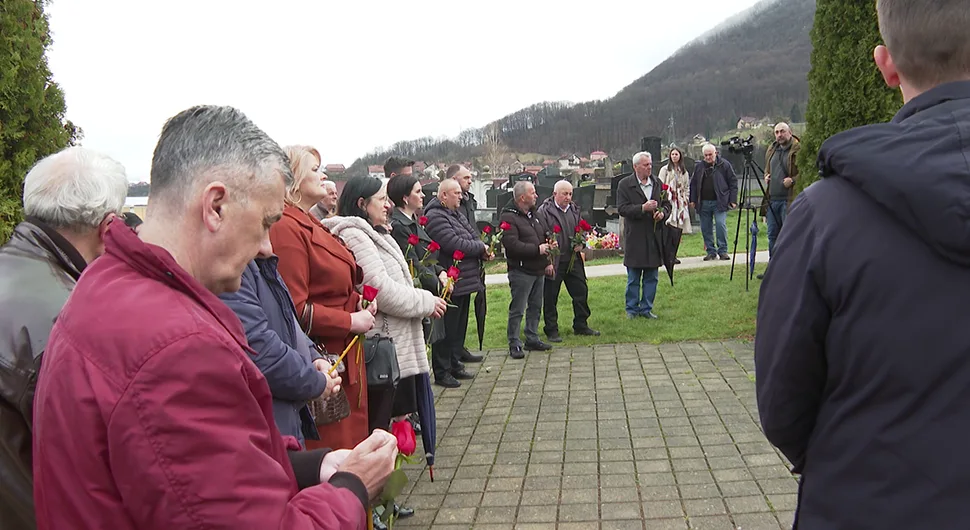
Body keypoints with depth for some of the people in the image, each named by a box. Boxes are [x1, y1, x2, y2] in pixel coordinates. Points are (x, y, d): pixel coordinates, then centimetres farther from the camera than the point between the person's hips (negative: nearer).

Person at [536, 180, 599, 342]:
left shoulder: (574, 210, 12)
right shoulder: (544, 211, -9)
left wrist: (581, 244, 1)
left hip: (573, 260, 6)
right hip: (553, 262, -6)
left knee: (581, 292, 10)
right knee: (550, 298, 2)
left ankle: (581, 326, 24)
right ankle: (551, 330, 13)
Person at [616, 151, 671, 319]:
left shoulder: (657, 182, 9)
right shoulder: (624, 184, -5)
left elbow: (667, 203, 16)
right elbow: (622, 209, -11)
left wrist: (663, 213, -6)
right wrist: (643, 208, -21)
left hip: (654, 236, 4)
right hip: (635, 237, -4)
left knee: (652, 277, 9)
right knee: (633, 278, 5)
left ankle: (646, 308, 20)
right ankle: (632, 309, 17)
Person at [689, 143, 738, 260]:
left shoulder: (725, 165, 1)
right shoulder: (699, 166, 10)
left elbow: (733, 182, 2)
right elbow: (693, 184, 16)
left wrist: (733, 200, -4)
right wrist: (693, 200, 9)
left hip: (719, 202, -4)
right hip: (703, 203, 4)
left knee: (721, 224, -13)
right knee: (706, 228, 5)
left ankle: (723, 251, -3)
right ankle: (711, 252, 15)